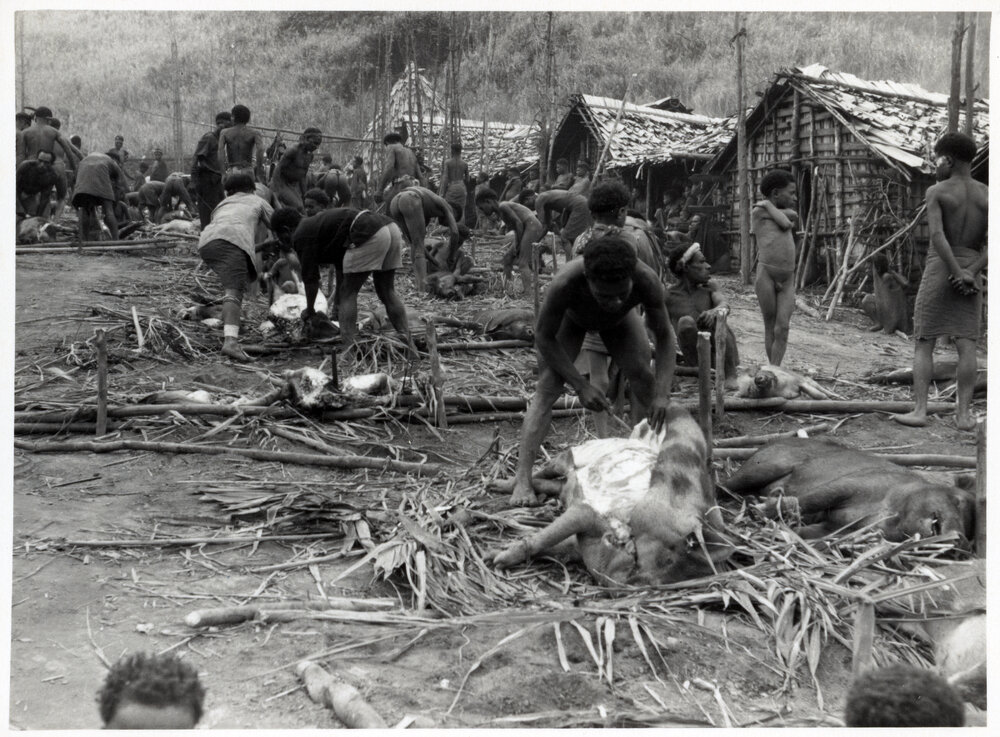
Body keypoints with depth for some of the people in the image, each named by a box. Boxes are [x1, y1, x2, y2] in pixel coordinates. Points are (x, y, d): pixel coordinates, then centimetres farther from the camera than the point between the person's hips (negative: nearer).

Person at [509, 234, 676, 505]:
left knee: (645, 382, -8)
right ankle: (522, 480, -20)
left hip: (619, 322, 2)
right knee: (546, 389, -15)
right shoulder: (565, 283, -47)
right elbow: (544, 338, -30)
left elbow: (664, 336, -27)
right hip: (569, 318, -2)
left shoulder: (647, 281, -42)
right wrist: (581, 385, -34)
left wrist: (662, 394, -40)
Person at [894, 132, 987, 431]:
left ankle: (919, 411, -4)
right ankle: (964, 414, 0)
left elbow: (937, 236, -19)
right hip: (972, 274, 3)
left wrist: (958, 274, -17)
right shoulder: (988, 195, 5)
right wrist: (971, 273, -10)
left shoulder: (935, 192, -7)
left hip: (939, 271, -3)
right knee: (966, 345, 2)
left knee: (923, 344, 2)